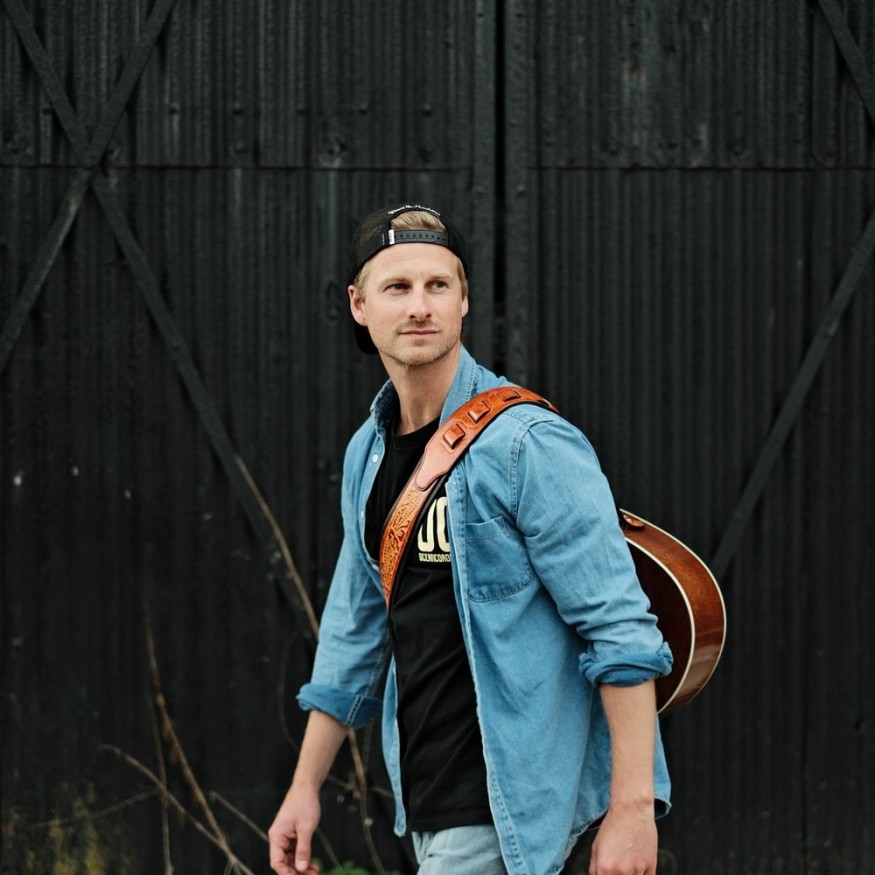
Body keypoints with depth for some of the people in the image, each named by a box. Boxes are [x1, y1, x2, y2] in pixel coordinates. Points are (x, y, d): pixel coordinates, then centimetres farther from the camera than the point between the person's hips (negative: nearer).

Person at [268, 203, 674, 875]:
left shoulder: (529, 444, -14)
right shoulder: (368, 453, 11)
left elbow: (620, 630, -17)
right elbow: (355, 635, 21)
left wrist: (632, 806, -22)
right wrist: (305, 787, 20)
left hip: (504, 813, -8)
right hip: (429, 805, 8)